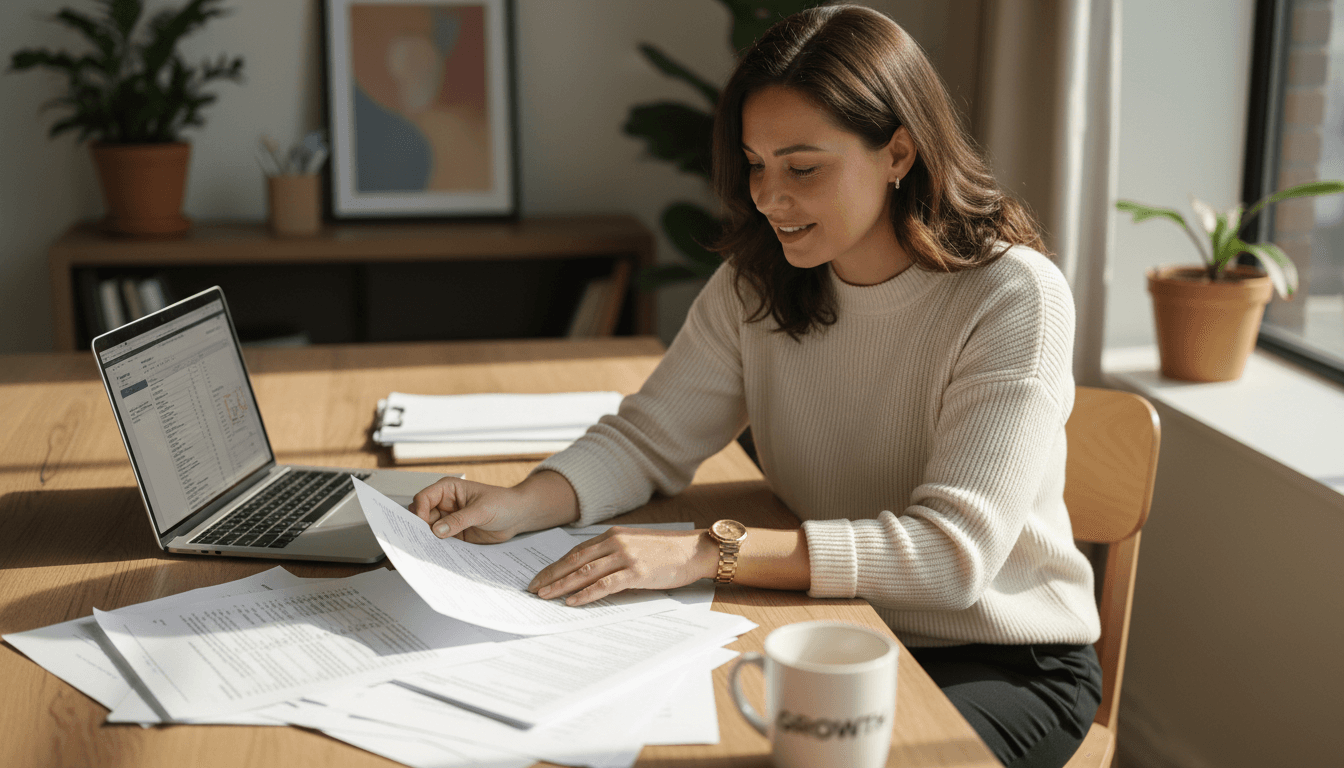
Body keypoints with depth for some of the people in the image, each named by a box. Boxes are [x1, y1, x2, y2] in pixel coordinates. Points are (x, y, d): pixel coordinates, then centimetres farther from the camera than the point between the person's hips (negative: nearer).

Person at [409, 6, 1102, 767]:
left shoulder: (1015, 298, -20)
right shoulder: (757, 285, -1)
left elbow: (952, 550, -28)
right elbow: (650, 437, 0)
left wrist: (710, 553, -36)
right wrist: (519, 507, -21)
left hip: (1009, 667, -4)